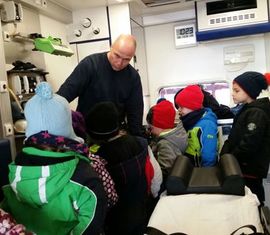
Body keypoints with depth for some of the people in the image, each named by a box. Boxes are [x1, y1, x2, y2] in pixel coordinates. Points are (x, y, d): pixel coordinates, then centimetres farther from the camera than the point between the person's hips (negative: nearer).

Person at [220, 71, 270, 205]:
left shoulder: (257, 113, -16)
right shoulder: (246, 110, 13)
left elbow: (248, 145, -24)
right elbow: (234, 139, 14)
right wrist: (225, 155, 0)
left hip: (250, 170, -9)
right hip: (243, 168, 9)